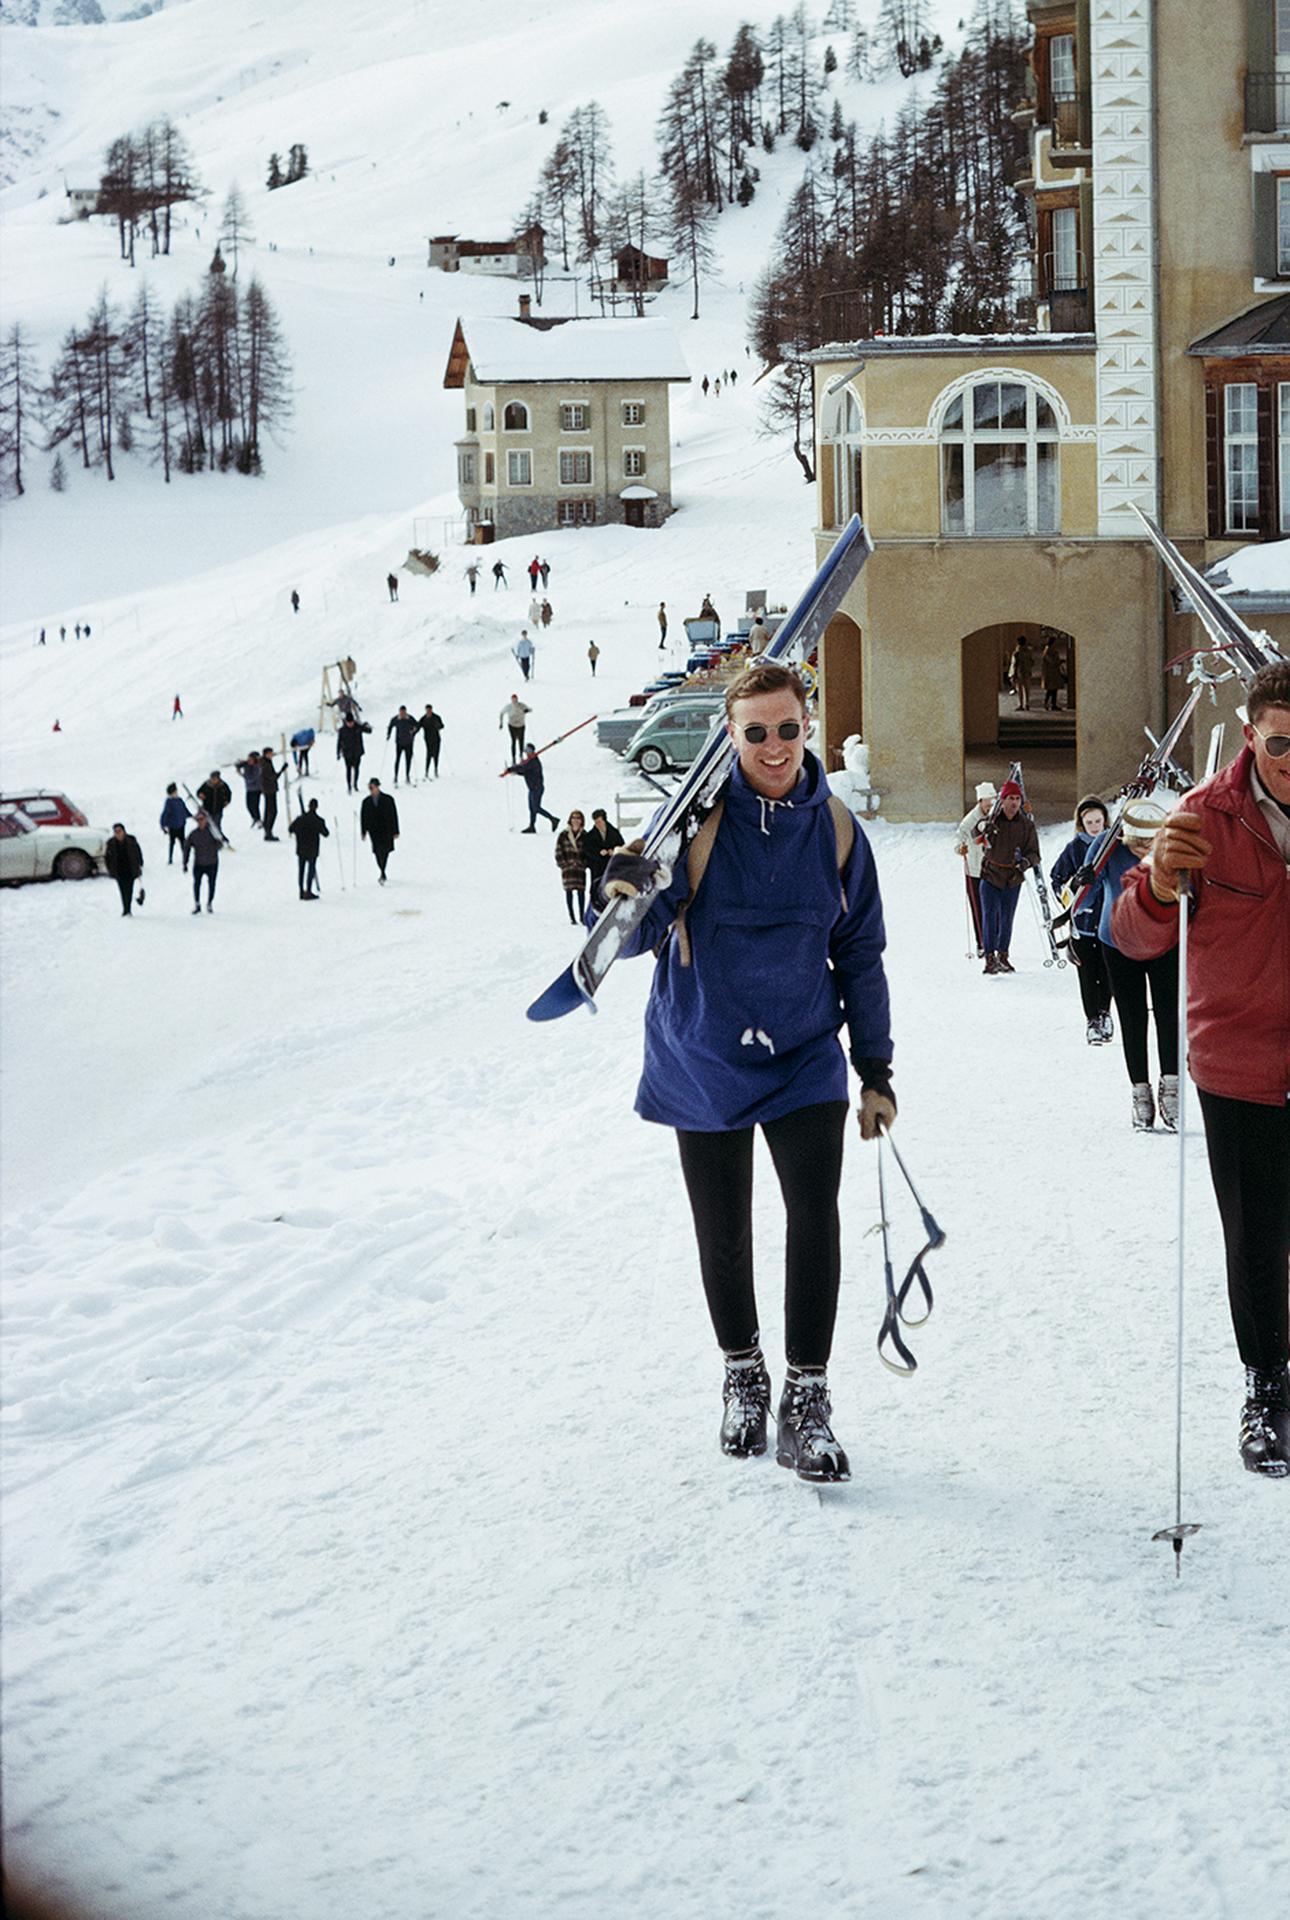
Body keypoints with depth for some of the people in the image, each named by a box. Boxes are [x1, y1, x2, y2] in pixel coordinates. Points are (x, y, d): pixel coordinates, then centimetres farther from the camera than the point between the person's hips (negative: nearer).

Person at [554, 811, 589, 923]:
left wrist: (584, 863, -5)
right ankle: (572, 917, 6)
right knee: (569, 891, 1)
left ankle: (582, 916, 10)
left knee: (581, 891, 1)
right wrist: (563, 864, -5)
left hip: (580, 867, 1)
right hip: (567, 867, -1)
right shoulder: (563, 835, 1)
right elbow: (558, 851, 2)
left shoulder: (584, 835, 4)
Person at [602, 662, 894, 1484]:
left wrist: (876, 1069, 8)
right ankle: (743, 1376, 32)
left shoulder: (835, 829, -1)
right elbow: (637, 937, -11)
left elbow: (859, 954, 9)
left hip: (803, 1056, 1)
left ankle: (807, 1400, -7)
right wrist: (629, 898, -34)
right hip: (703, 1060, -1)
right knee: (723, 1232, 10)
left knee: (816, 1216, -15)